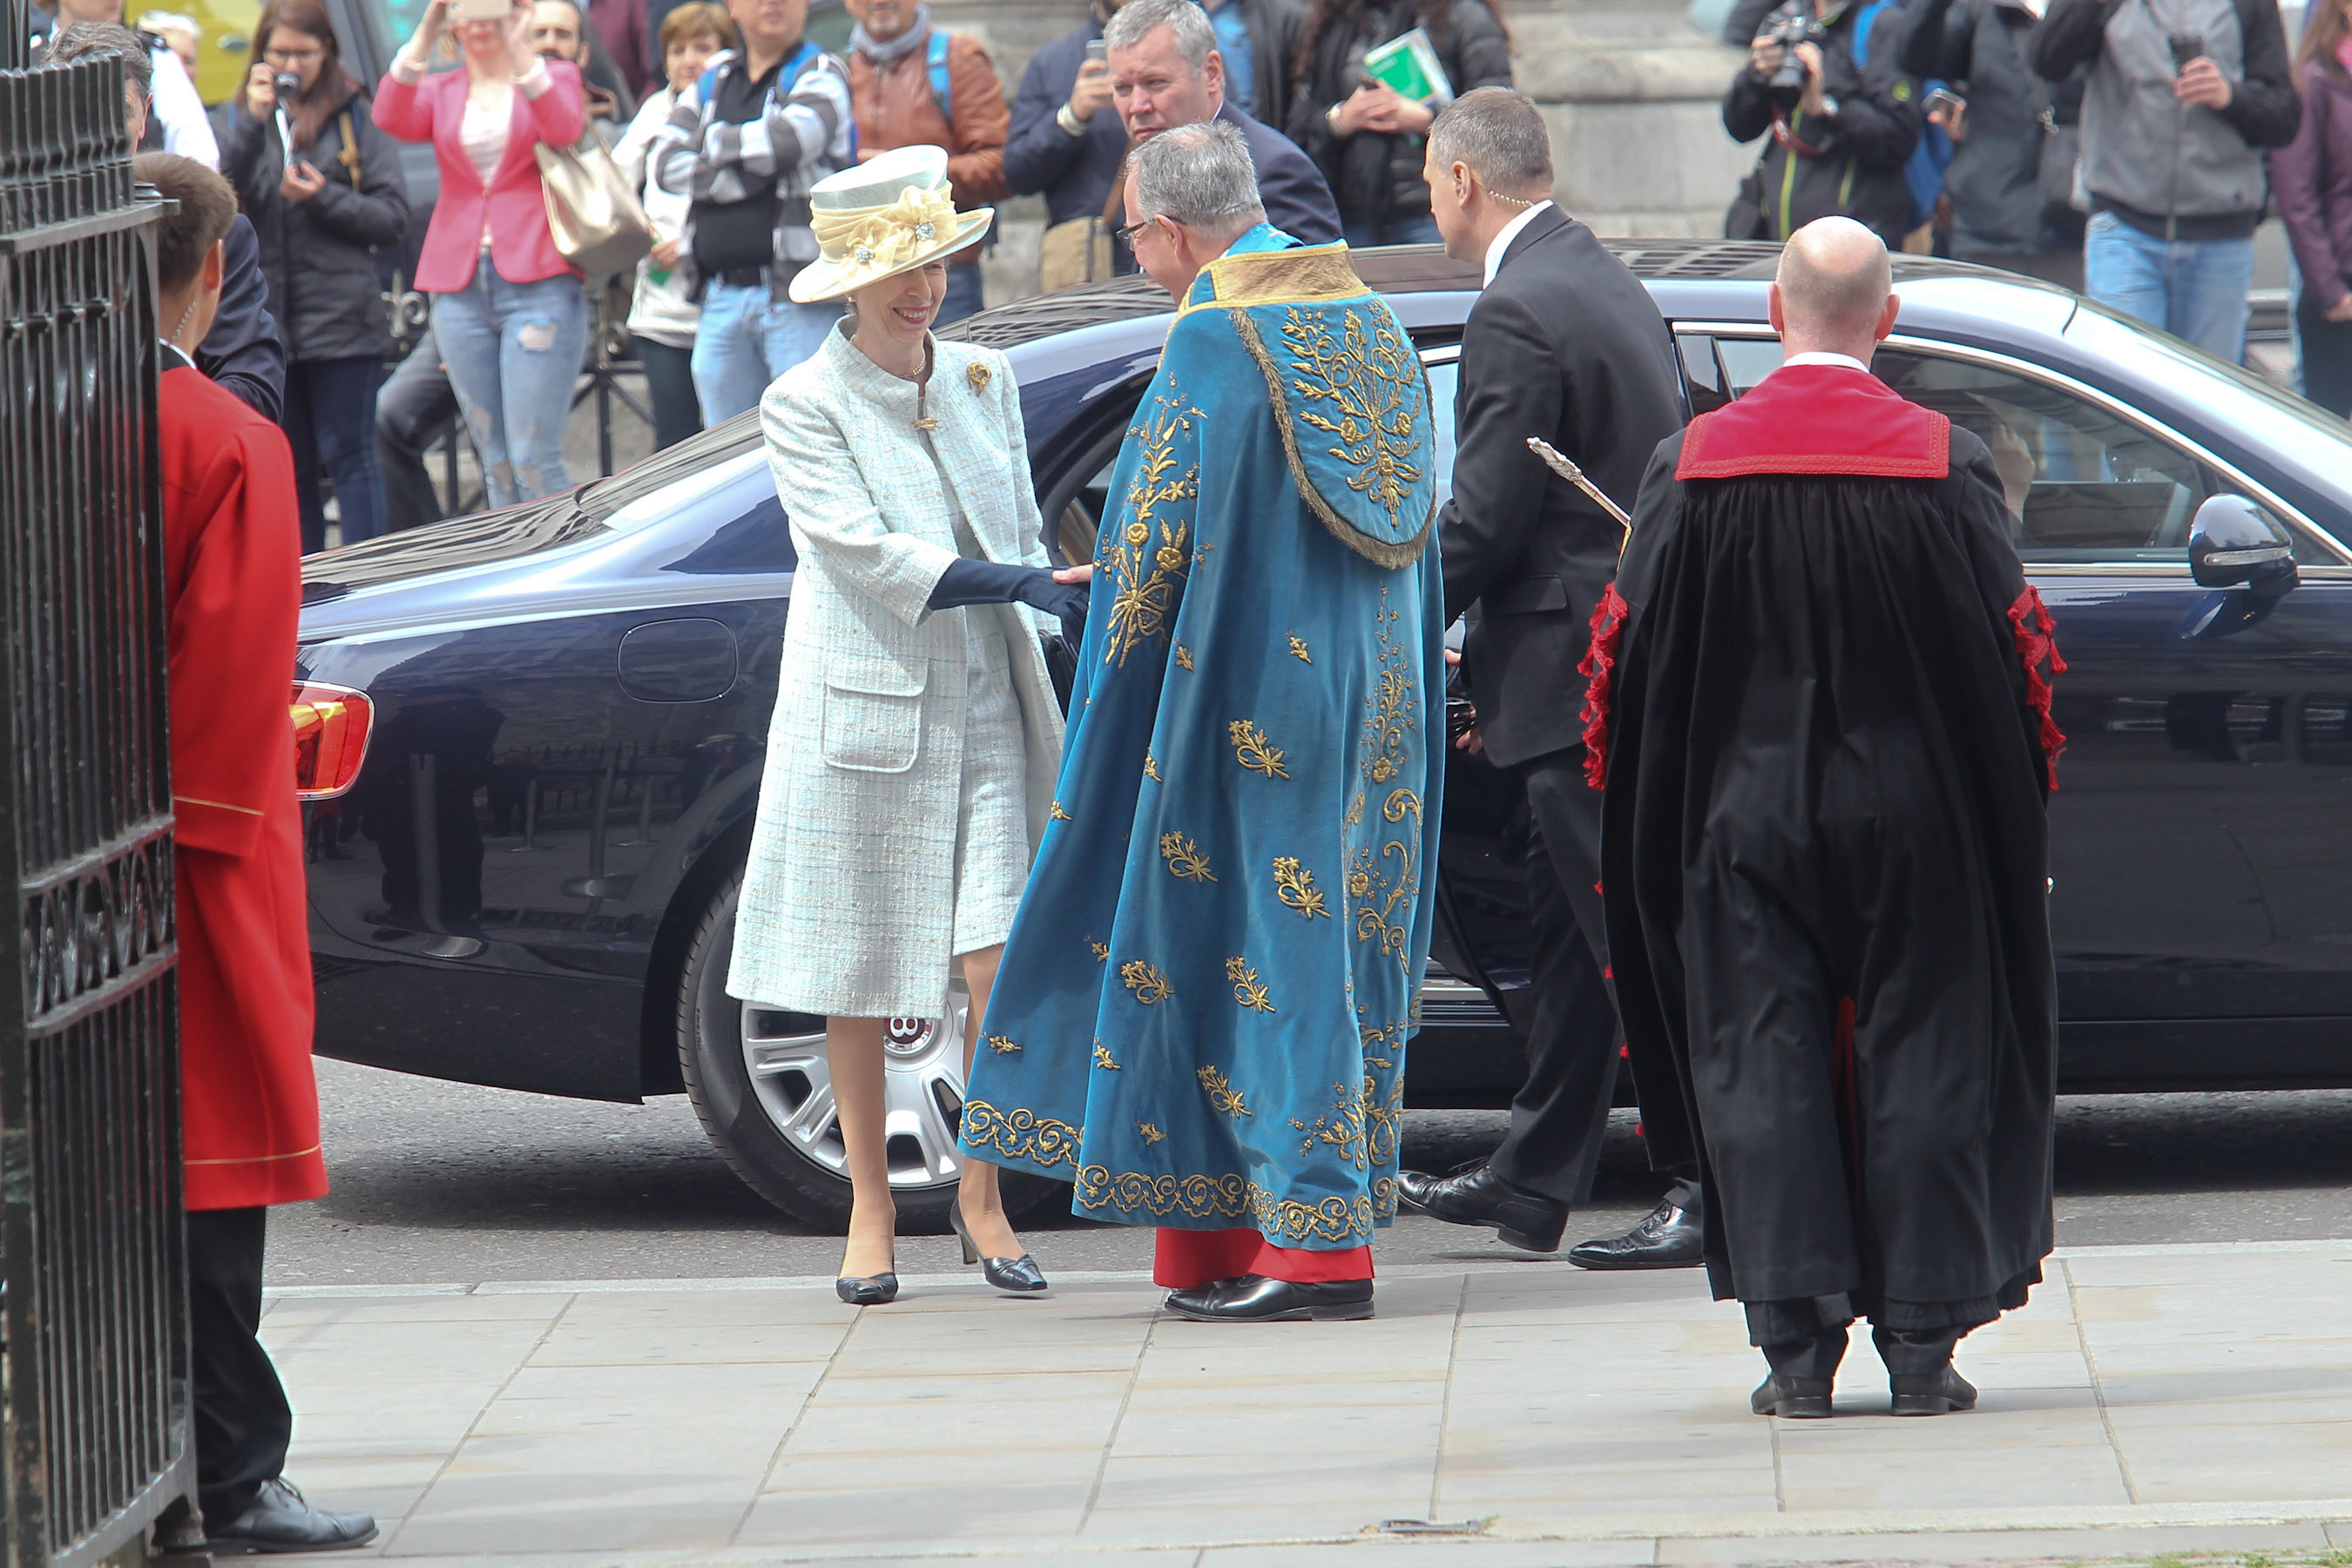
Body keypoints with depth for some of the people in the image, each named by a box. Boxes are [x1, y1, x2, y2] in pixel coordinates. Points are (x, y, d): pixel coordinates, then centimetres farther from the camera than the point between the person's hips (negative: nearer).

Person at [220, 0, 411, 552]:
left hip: (341, 317, -3)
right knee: (291, 467, 9)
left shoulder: (355, 117, 1)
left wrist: (323, 198, -14)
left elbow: (393, 218, -1)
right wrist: (253, 122, -14)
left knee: (349, 458, -4)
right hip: (268, 316, 3)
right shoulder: (242, 116, 9)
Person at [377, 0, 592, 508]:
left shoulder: (554, 78, 10)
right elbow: (391, 118, -6)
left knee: (533, 460, -12)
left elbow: (563, 128, -12)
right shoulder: (439, 93, 16)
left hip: (536, 281, -4)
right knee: (496, 462, 5)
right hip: (461, 289, 4)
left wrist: (519, 50, -21)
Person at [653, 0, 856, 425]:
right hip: (722, 299, 5)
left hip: (798, 297, -5)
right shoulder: (711, 84, 17)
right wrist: (750, 175, -9)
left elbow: (789, 140, -17)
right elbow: (667, 164, 4)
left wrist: (712, 143, -2)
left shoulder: (821, 74, 2)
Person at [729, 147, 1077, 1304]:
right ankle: (869, 1209, 15)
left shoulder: (985, 380, 11)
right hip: (862, 717, -3)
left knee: (997, 964, -7)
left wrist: (1051, 614, 10)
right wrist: (1017, 584, -23)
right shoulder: (804, 405, -4)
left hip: (985, 711, 3)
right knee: (858, 974, 3)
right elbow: (863, 552, -15)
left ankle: (982, 1195, 7)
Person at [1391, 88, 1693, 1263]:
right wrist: (1498, 663, 22)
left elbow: (1480, 520, -18)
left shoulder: (1518, 315, -16)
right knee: (1571, 934, 16)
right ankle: (1536, 1180, 24)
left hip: (1577, 672, -10)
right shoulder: (1608, 285, 15)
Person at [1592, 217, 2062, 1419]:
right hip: (1916, 821, 0)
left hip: (1744, 821, 0)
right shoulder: (1949, 464, -8)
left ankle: (1797, 1345, 1)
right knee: (1922, 1065, 6)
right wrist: (2013, 819, 11)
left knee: (1763, 1070, 5)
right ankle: (1922, 1346, 4)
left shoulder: (1690, 465, -5)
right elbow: (2012, 654, -4)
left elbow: (1632, 666, -1)